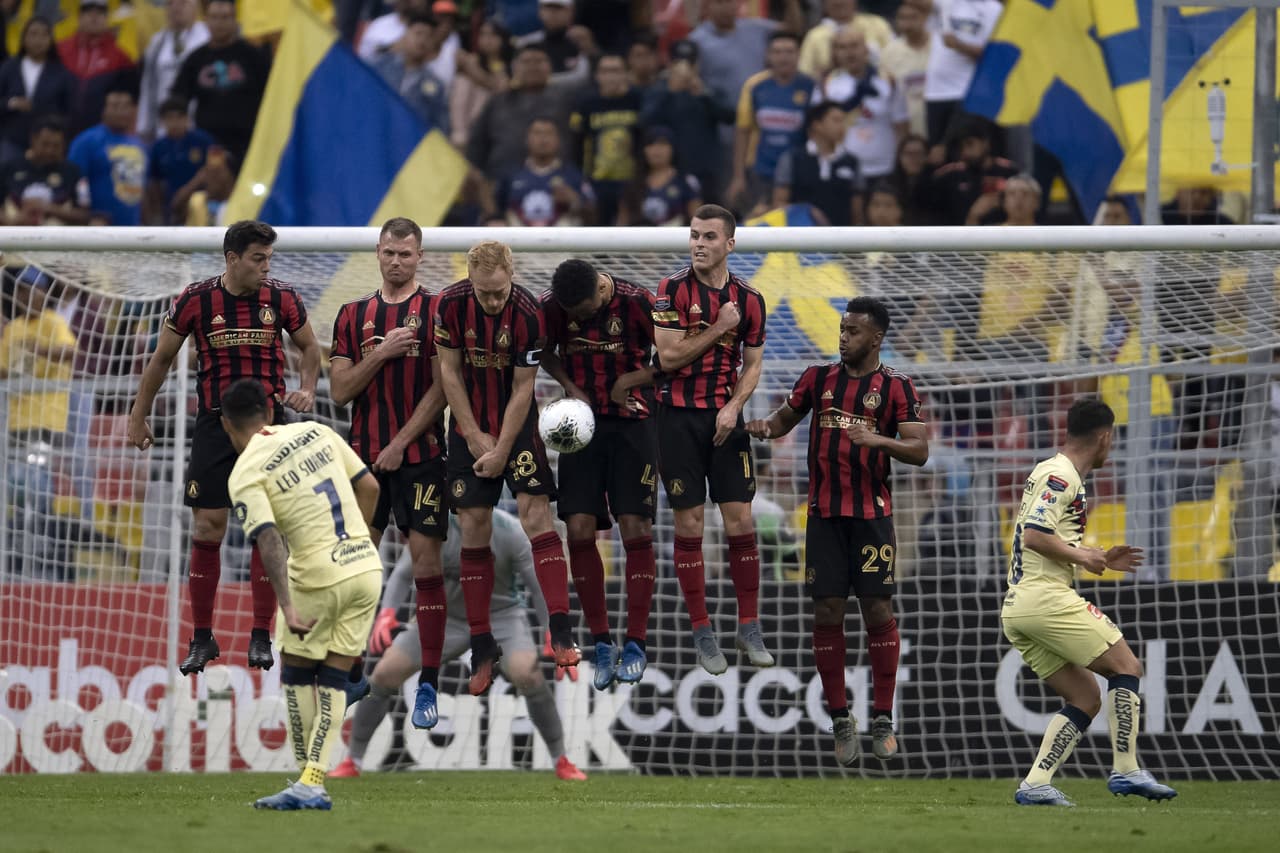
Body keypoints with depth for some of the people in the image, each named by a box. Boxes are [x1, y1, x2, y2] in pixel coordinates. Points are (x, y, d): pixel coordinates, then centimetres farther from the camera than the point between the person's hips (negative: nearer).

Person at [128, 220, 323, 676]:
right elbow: (162, 357, 7)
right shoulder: (195, 300, -5)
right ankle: (201, 638, 6)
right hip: (214, 425, 0)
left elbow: (309, 347, 14)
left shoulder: (281, 298, -2)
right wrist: (138, 416, 10)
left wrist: (307, 391, -3)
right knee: (206, 529, -3)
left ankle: (261, 636, 7)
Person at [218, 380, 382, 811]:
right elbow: (369, 486, 13)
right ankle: (314, 783, 4)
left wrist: (287, 607, -25)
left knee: (297, 676, 14)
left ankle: (307, 778, 15)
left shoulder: (245, 474, -7)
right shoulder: (316, 431, 10)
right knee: (333, 681, 10)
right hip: (367, 566, 5)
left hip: (318, 577, -5)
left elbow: (269, 539, -19)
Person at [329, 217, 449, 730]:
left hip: (420, 456, -4)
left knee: (426, 562, -7)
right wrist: (381, 354, -9)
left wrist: (401, 444, -10)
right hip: (364, 457, 4)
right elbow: (340, 391, 5)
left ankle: (428, 684, -4)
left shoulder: (435, 312, -1)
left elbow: (441, 388, -6)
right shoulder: (353, 316, 11)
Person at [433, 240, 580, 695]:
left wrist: (501, 451, -13)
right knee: (473, 528, -1)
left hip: (517, 423, -2)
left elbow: (522, 389, -13)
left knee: (535, 510, -16)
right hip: (469, 426, 2)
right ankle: (482, 647, 5)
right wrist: (475, 438, -6)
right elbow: (450, 373, -4)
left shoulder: (529, 313, -19)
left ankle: (561, 633, -20)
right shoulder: (450, 305, -12)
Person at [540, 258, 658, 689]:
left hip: (633, 423, -3)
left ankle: (635, 644, 2)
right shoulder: (552, 306, -7)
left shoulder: (637, 302, -14)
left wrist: (632, 380, -14)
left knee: (636, 531, -6)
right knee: (579, 530, -6)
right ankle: (601, 642, 5)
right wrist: (572, 387, -4)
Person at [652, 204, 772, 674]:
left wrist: (733, 406, -7)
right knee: (689, 524, -1)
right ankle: (702, 632, 7)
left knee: (740, 519, -2)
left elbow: (753, 365, 9)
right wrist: (718, 330, -14)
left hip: (725, 418, 2)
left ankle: (749, 627, 8)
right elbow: (669, 357, -11)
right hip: (679, 417, -2)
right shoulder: (673, 289, -5)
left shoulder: (749, 299, 4)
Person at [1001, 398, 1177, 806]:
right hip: (1046, 599, -10)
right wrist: (1081, 555, -8)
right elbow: (1034, 536, -20)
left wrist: (1100, 559, 23)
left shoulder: (1051, 472, 22)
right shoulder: (1060, 475, -9)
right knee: (1126, 667, -2)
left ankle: (1036, 784, -3)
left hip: (1015, 611, 10)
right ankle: (1125, 770, -6)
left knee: (1086, 698, 9)